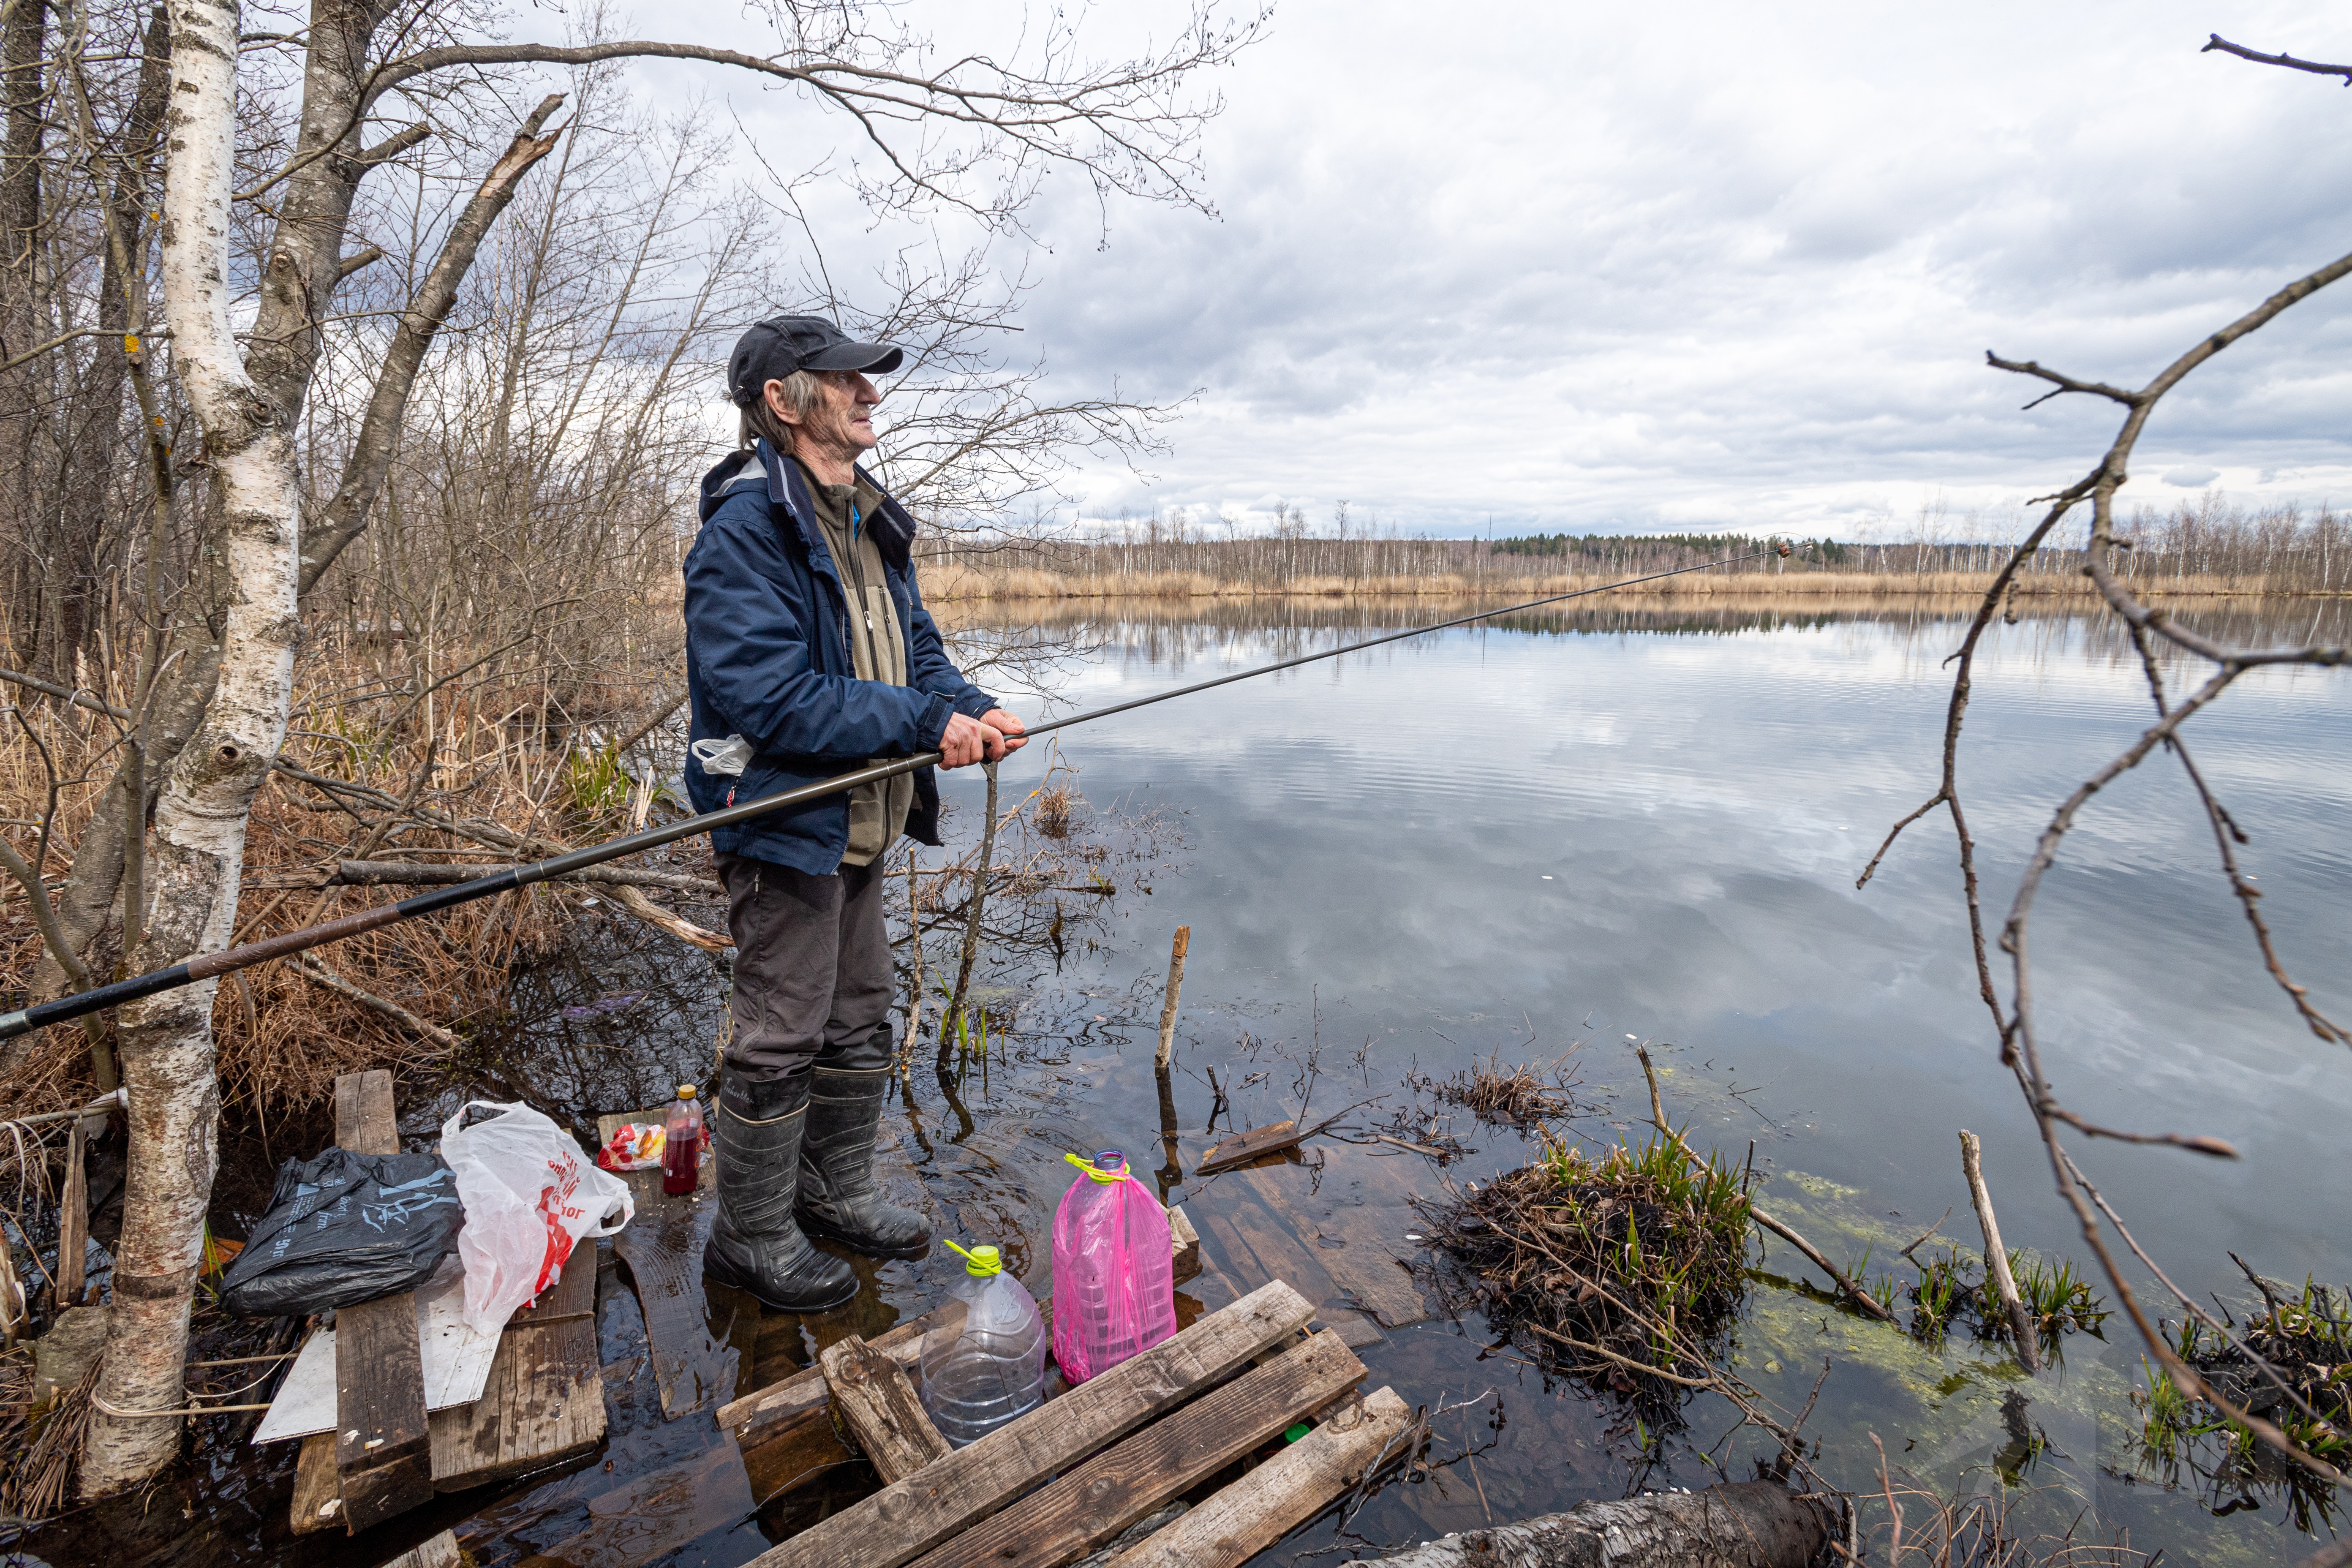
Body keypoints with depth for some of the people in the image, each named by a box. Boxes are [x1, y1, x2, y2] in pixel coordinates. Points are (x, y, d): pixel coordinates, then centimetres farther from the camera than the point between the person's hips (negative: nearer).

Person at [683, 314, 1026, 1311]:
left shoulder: (869, 525, 12)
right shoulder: (747, 528, -17)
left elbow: (917, 657, 15)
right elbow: (768, 697, -26)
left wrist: (970, 710, -6)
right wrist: (923, 723, -24)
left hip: (858, 824, 9)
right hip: (783, 823, -9)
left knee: (860, 1021, 19)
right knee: (778, 1041, 3)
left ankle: (837, 1192, 38)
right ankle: (751, 1237, 24)